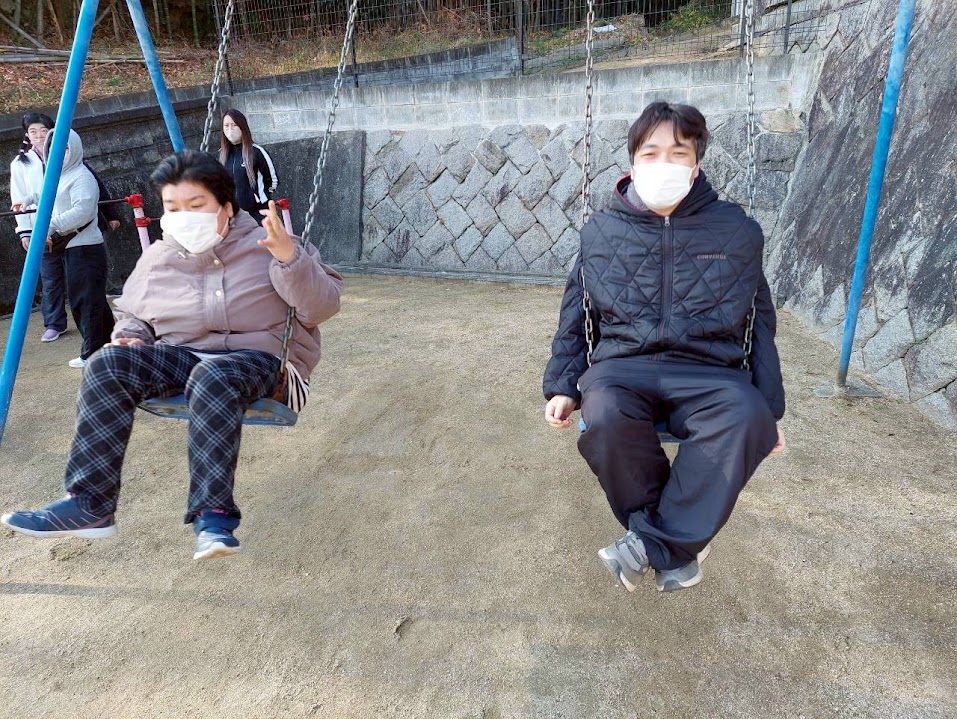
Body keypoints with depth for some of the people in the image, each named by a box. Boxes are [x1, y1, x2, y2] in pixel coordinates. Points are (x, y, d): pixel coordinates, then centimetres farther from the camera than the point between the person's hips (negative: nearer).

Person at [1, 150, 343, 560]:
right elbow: (132, 315, 26)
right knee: (107, 366, -23)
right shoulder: (157, 257, 11)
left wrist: (290, 257, -26)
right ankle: (88, 505, -20)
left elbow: (322, 307, -10)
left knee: (213, 378, -40)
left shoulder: (263, 246, -2)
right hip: (179, 356, 5)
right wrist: (128, 337, 1)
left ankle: (213, 516, -35)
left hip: (255, 357, -5)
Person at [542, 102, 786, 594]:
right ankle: (679, 544, -12)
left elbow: (759, 325, 15)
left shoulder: (737, 231, 11)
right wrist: (562, 386, 4)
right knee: (606, 415, -35)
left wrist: (770, 409, 9)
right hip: (623, 366, 0)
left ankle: (654, 540, -19)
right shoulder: (601, 231, 12)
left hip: (709, 373, 0)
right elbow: (574, 317, 17)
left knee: (747, 417, -34)